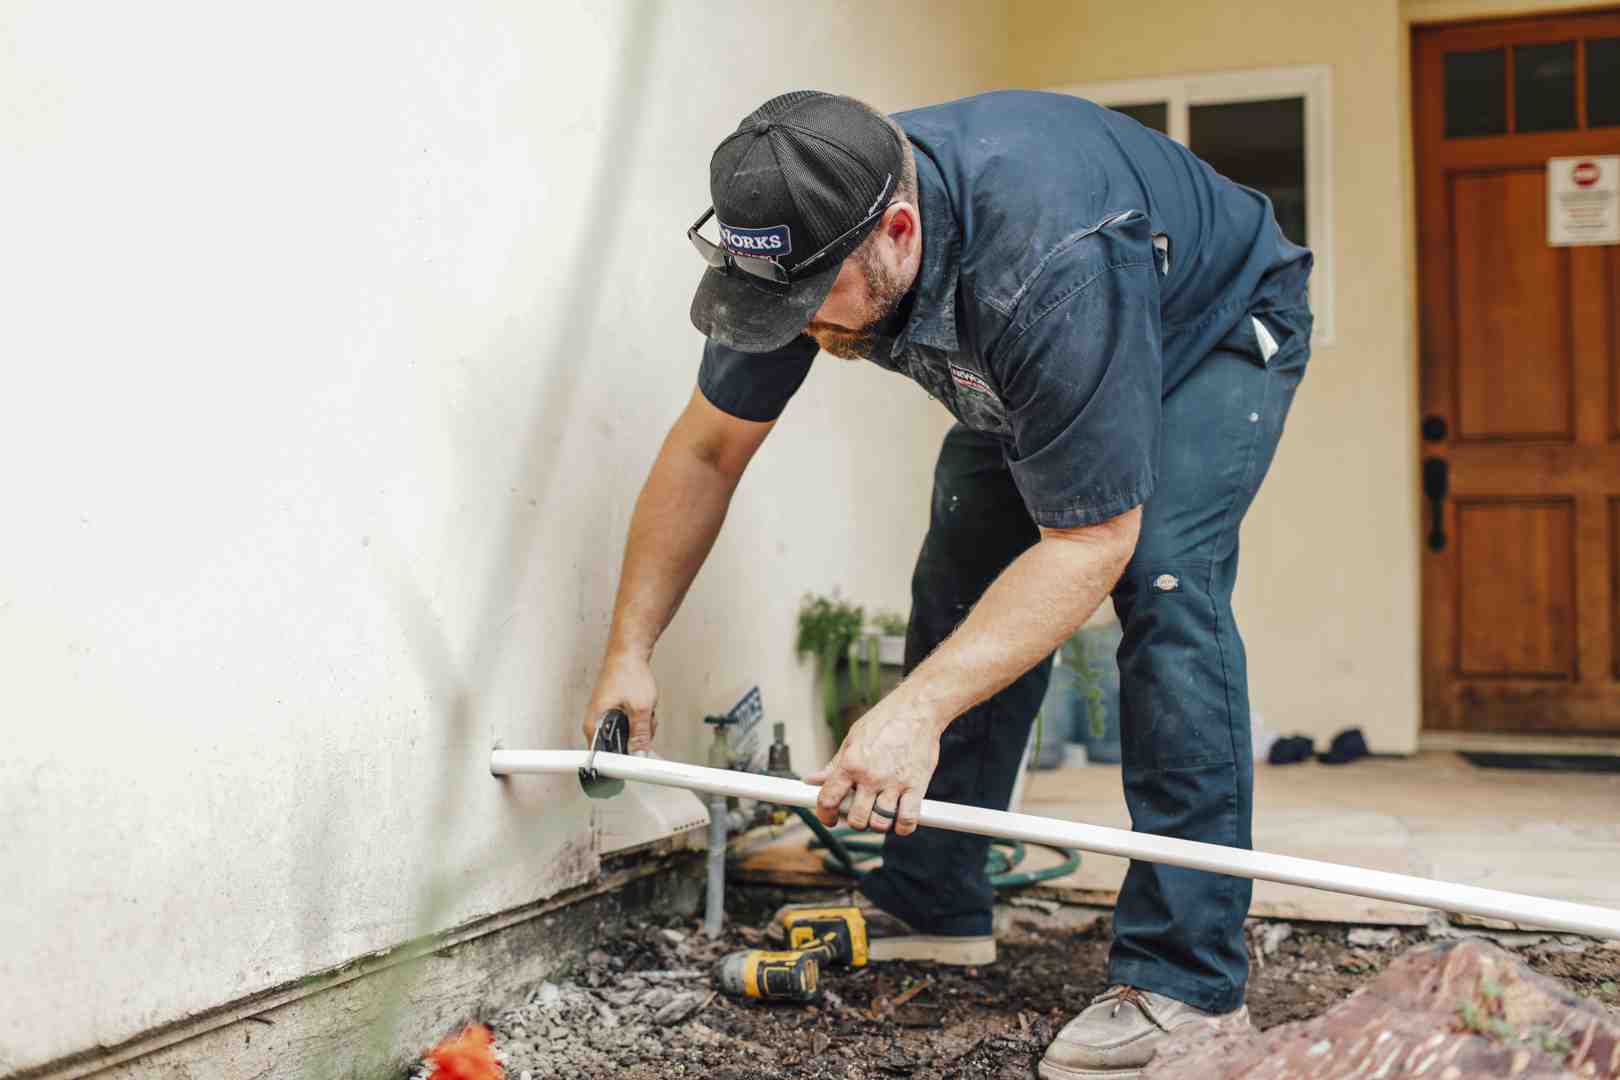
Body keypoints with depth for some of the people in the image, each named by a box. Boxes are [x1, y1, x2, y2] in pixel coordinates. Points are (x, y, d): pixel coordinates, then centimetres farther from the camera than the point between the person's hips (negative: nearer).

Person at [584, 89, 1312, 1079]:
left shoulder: (1051, 268, -45)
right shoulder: (806, 240, -24)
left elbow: (1092, 540, -40)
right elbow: (707, 450, -12)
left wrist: (916, 710, -47)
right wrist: (628, 650, -14)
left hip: (1211, 331, -6)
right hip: (1020, 369, 7)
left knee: (1163, 582, -26)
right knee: (961, 595, -3)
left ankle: (1185, 978, -22)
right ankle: (932, 907, 11)